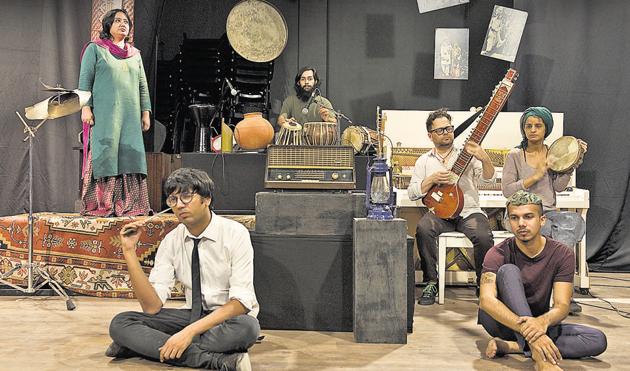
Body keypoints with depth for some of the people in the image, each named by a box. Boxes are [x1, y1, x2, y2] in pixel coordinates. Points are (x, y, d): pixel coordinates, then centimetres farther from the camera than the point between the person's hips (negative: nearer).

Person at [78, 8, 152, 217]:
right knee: (104, 154, -8)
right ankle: (100, 206, -5)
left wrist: (146, 112, 9)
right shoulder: (95, 49, 7)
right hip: (103, 114, -4)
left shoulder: (135, 54, 19)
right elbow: (85, 80, 0)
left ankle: (129, 205, 1)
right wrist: (85, 107, -10)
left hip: (130, 115, 4)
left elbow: (143, 86, 17)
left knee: (130, 154, -2)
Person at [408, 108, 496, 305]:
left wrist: (484, 159, -24)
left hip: (469, 212, 0)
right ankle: (431, 283, -18)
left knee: (483, 236, -31)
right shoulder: (424, 161, 14)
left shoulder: (468, 154, 11)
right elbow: (412, 193, 6)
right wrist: (432, 179, -11)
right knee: (423, 229, -32)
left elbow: (489, 178, -4)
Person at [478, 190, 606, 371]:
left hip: (539, 323, 3)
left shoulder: (562, 254, -9)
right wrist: (526, 329, -47)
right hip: (501, 321, -3)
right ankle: (538, 353, -42)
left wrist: (543, 322, -43)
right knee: (509, 271, -29)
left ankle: (511, 346, -27)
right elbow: (486, 300, -32)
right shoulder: (498, 254, -16)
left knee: (598, 340, -20)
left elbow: (562, 305, -18)